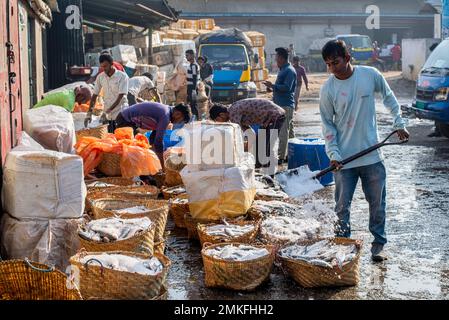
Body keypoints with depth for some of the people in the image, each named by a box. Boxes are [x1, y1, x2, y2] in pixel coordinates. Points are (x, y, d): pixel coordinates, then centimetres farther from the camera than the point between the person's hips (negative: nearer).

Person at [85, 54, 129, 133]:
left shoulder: (122, 76, -7)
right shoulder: (100, 77, 7)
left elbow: (120, 97, -13)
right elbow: (95, 95, 9)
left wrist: (109, 110, -21)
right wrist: (89, 113, -2)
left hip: (120, 115, -4)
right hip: (108, 117, 4)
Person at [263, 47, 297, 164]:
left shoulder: (289, 71, -13)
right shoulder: (283, 70, 18)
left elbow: (287, 87, -22)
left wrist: (273, 86, -18)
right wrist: (273, 89, 13)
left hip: (286, 105, -11)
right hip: (281, 104, 11)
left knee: (283, 132, -10)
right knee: (289, 131, 14)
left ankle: (281, 156, -10)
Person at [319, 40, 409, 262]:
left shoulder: (371, 75, -6)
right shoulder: (328, 89, -8)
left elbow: (388, 97, 13)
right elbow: (328, 124, -2)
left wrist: (399, 123, 11)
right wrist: (334, 154, -11)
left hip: (372, 154, 1)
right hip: (344, 158, -1)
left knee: (377, 202, 11)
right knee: (342, 206, 5)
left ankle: (378, 244, 25)